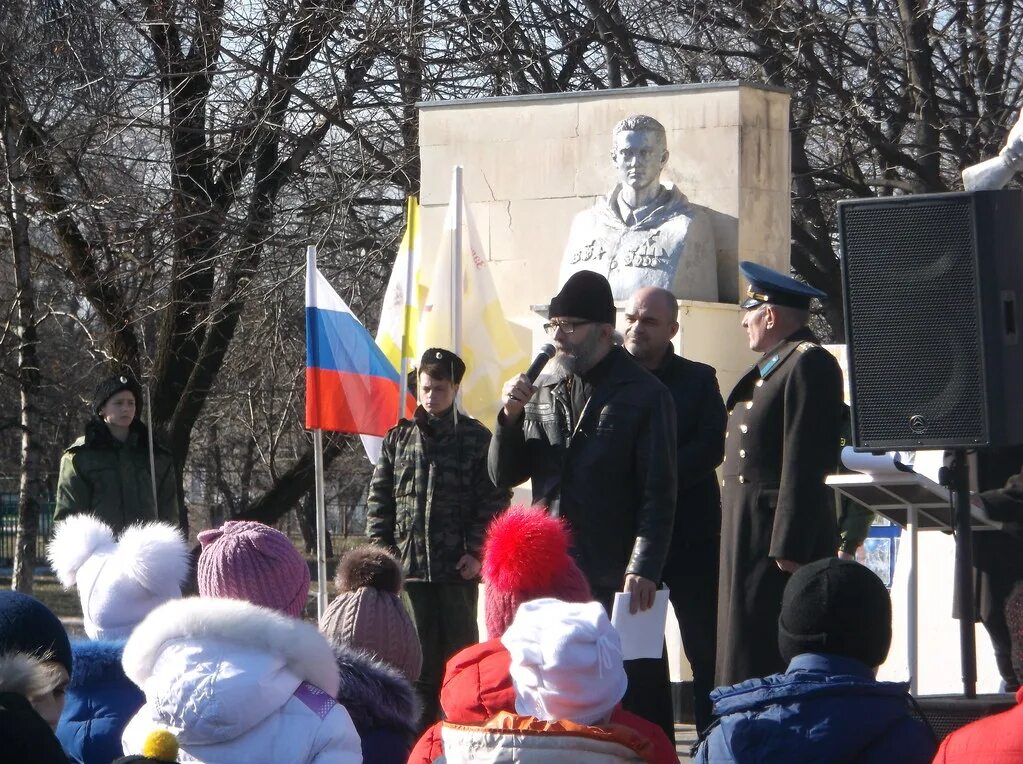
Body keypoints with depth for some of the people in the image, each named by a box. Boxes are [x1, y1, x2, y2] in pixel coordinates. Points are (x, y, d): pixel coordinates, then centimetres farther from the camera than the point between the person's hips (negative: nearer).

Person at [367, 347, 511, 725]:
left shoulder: (476, 438, 3)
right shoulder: (398, 439, 11)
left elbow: (494, 501, -1)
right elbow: (380, 499, 11)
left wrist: (477, 550, -9)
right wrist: (381, 548, 1)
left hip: (458, 566, -2)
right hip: (409, 564, 2)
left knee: (461, 649, 2)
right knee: (420, 654, 7)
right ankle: (421, 727, 12)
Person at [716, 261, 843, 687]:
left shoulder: (809, 363, -12)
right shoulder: (770, 368, 20)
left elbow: (805, 464, -19)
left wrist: (788, 547, -23)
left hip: (782, 539, -10)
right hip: (749, 538, 10)